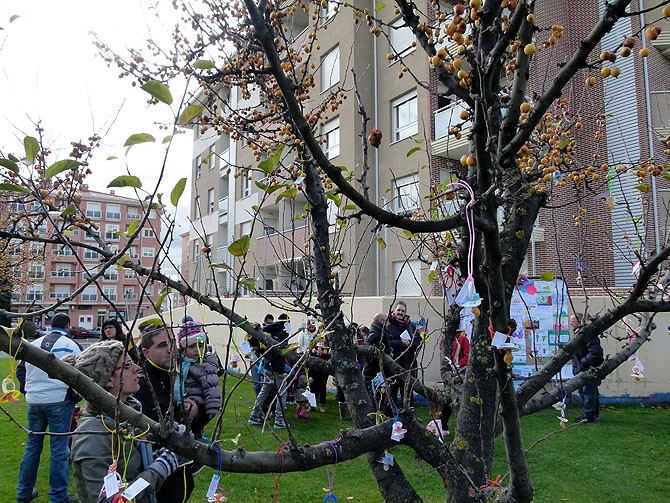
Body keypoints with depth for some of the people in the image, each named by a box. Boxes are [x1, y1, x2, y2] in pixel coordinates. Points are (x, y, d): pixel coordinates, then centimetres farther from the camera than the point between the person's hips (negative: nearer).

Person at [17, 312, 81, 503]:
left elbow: (22, 370, 17)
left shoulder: (33, 344, 10)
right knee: (59, 449, 1)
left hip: (34, 401, 6)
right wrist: (75, 397, 6)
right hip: (59, 401, -5)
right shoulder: (70, 345, -7)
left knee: (32, 446, 17)